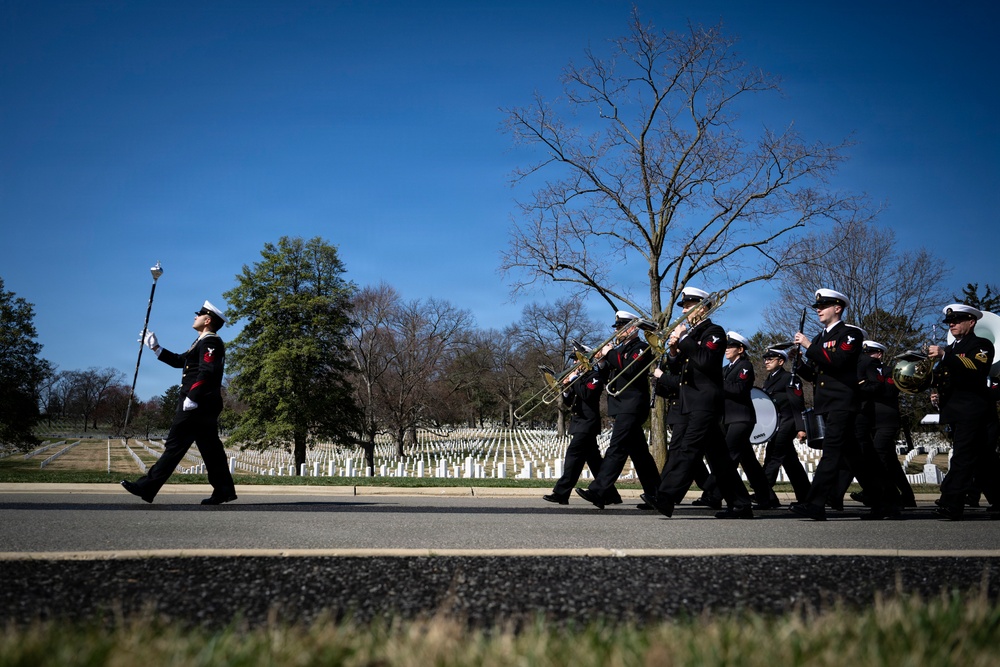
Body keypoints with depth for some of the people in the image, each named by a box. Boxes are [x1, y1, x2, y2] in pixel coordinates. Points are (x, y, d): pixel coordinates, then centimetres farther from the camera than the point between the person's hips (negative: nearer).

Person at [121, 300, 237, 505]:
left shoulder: (211, 342, -10)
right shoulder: (203, 342, 22)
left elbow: (207, 373, -22)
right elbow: (179, 361, 26)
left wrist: (191, 398, -24)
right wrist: (155, 347, 23)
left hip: (196, 405, -10)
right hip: (202, 406, 10)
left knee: (176, 444, -6)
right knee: (210, 448, 8)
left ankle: (147, 487, -1)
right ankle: (224, 490, 9)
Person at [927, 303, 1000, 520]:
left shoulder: (981, 345, -2)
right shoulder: (949, 349, 23)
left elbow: (977, 369, -23)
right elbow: (942, 378, 22)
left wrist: (945, 356, -31)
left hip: (972, 410, -8)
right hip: (955, 412, 8)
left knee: (963, 456, -15)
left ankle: (951, 505, -21)